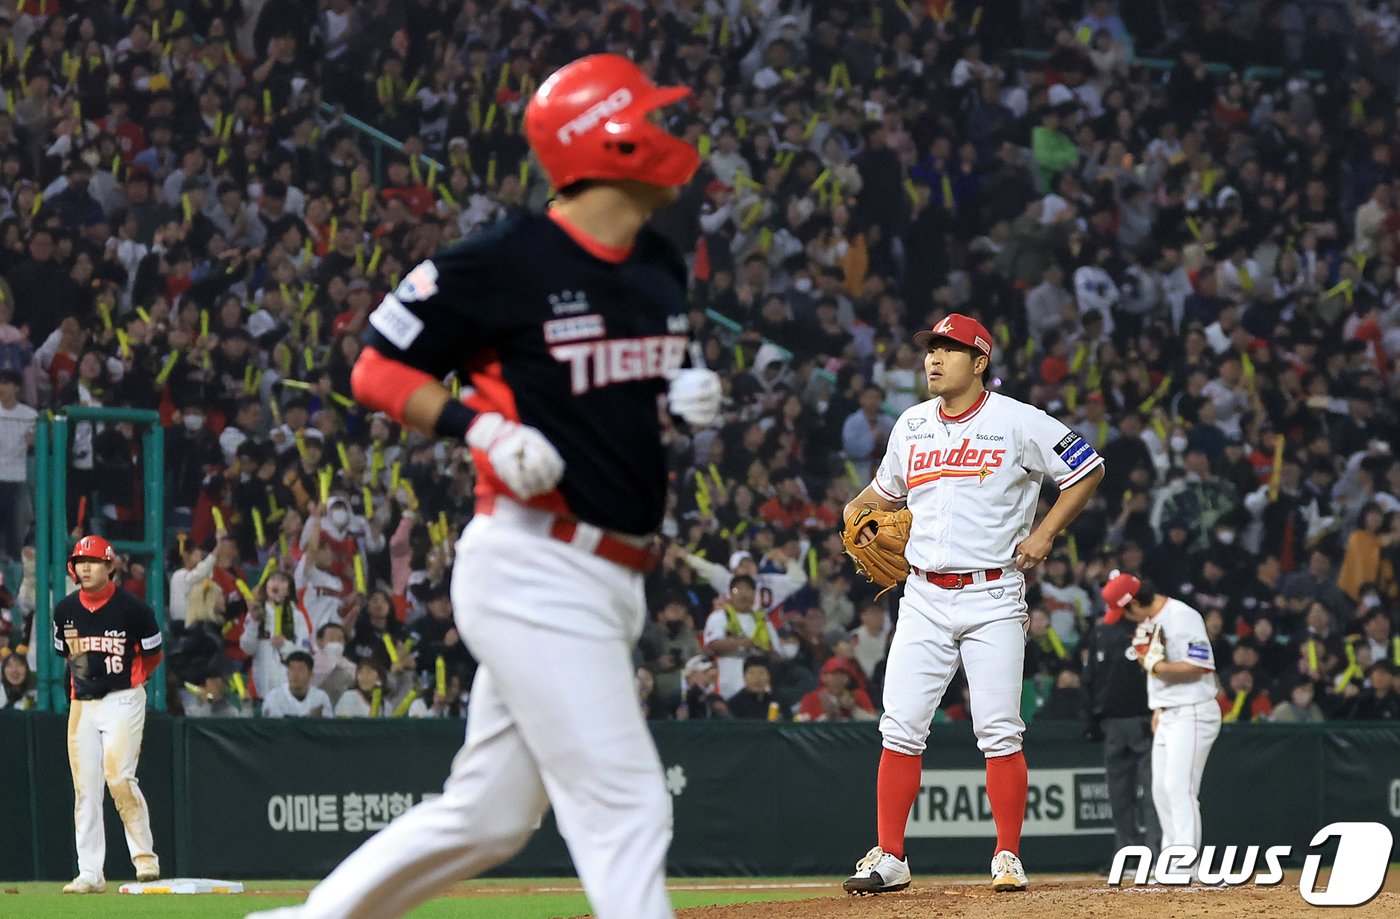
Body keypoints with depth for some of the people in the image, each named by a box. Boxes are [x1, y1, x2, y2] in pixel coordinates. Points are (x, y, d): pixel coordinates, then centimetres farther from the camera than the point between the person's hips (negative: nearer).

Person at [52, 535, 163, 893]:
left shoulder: (132, 608, -7)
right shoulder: (65, 610, 6)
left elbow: (153, 655, 4)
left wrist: (126, 682, 5)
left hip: (123, 699, -5)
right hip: (82, 703, 5)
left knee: (119, 776, -18)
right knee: (84, 788, 2)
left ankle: (145, 856, -5)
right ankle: (89, 874, 4)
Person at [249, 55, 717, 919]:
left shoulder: (662, 269, 13)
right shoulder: (504, 262, -11)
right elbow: (377, 368, -3)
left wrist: (689, 397, 5)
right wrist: (484, 428, -18)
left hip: (613, 580, 9)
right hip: (535, 566, -9)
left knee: (488, 817, 11)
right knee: (625, 806, -13)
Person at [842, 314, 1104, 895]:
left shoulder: (1018, 422, -4)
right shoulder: (912, 426, 11)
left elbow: (1086, 469, 1)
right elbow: (887, 487, 28)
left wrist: (1044, 534, -7)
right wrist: (857, 509, 6)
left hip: (993, 597, -4)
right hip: (924, 596, 4)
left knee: (999, 732, -7)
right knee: (901, 728, -2)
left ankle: (1008, 858, 2)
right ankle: (889, 859, 2)